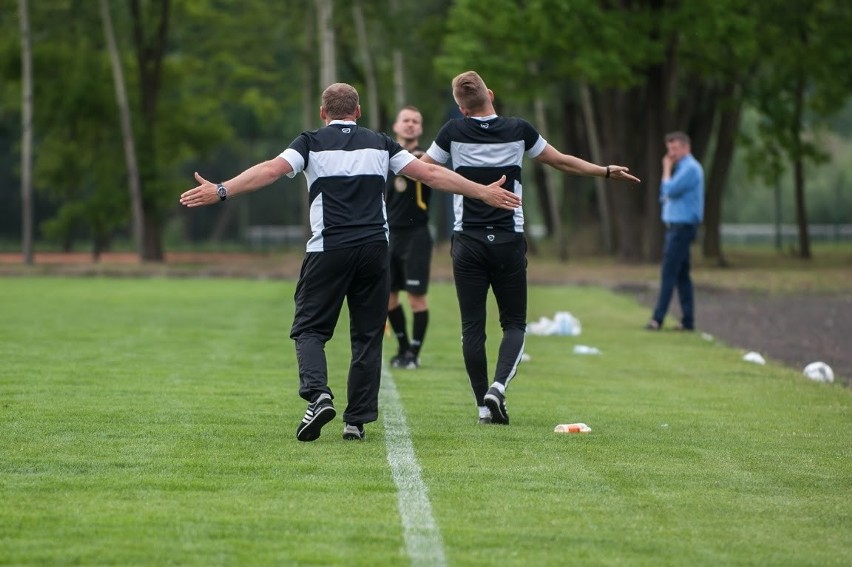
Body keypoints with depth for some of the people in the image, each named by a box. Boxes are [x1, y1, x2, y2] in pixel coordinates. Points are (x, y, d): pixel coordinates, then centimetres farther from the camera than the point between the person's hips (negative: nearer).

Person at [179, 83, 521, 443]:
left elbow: (271, 170, -9)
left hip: (328, 248, -2)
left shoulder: (312, 142, 6)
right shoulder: (379, 143, 13)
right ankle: (357, 421, 6)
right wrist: (483, 193, 20)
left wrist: (221, 191, -12)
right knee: (368, 335, 9)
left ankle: (318, 395, -21)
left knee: (309, 328, 5)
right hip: (374, 248, 2)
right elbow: (431, 174, 13)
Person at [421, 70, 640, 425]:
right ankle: (499, 386, -15)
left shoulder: (454, 132, -3)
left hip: (467, 243, 0)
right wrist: (606, 172, 25)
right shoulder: (518, 131, 0)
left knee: (472, 327, 4)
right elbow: (562, 162, 11)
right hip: (509, 242, 0)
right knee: (514, 323, 9)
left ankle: (485, 406, 2)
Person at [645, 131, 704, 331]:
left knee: (668, 273, -11)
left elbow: (670, 191, -20)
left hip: (682, 226, -10)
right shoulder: (682, 167, 18)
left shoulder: (690, 168, -13)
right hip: (676, 226, 10)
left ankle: (658, 319, -14)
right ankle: (687, 320, 10)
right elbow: (665, 195, 22)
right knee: (681, 274, 9)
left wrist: (667, 170, -7)